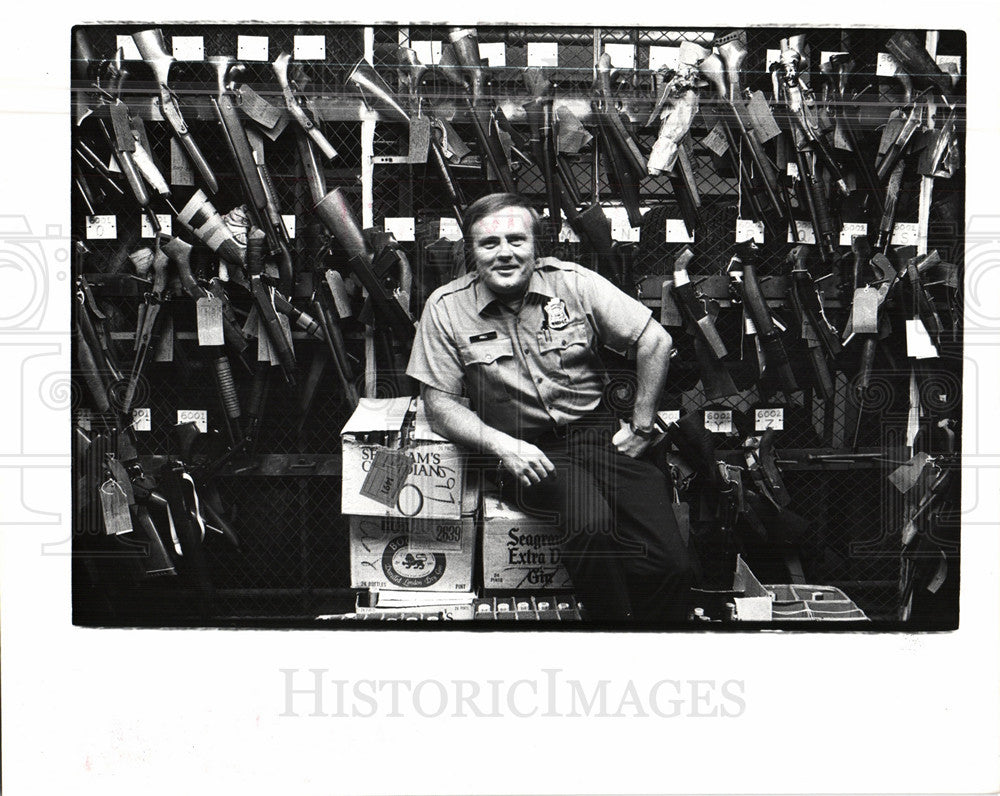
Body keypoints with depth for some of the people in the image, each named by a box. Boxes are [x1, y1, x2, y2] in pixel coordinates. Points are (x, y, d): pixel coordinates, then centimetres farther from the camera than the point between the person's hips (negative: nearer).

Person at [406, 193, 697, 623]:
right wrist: (503, 446, -13)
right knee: (592, 525, -34)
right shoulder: (446, 308, 1)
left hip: (595, 431, 2)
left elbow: (655, 340, 7)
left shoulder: (574, 282, 2)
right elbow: (440, 405, 2)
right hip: (524, 451, -1)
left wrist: (640, 426, 5)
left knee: (672, 566, -19)